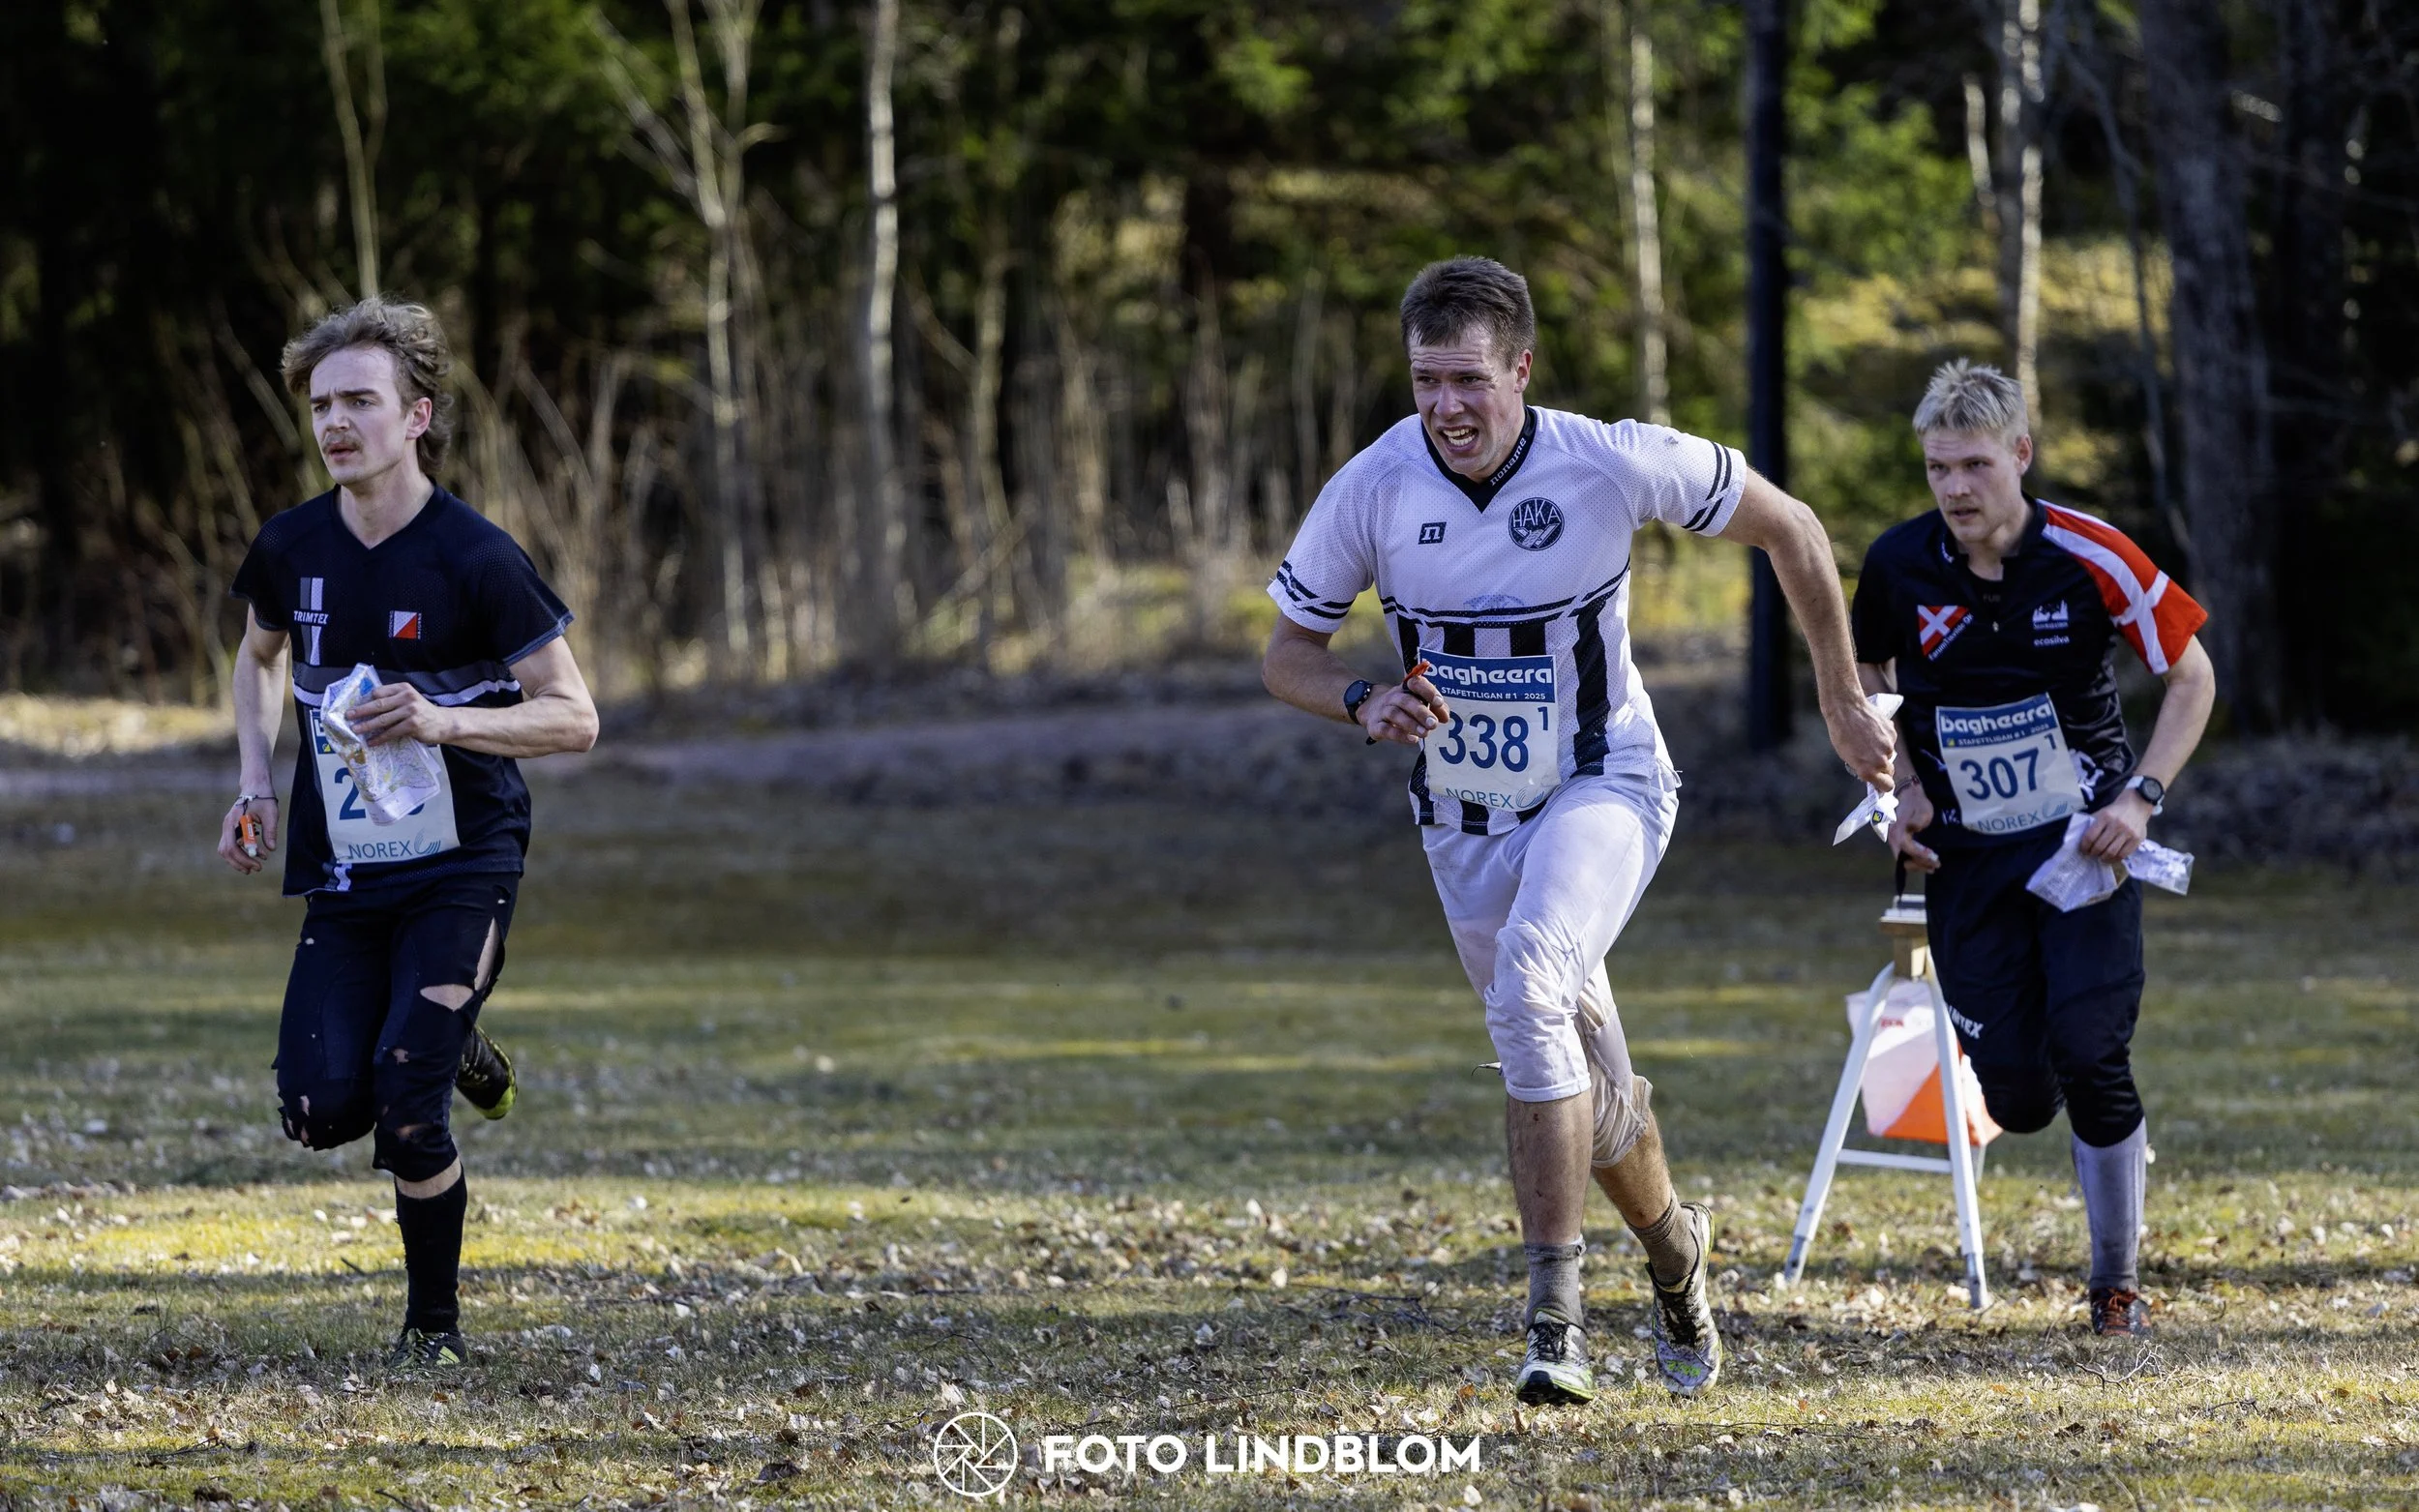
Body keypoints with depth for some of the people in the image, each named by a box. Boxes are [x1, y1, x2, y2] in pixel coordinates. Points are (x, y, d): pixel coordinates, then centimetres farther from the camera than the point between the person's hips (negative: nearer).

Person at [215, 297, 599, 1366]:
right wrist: (255, 782, 8)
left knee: (404, 1111, -16)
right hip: (343, 873, 5)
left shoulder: (474, 559, -14)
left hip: (462, 865, -5)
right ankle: (448, 1052, 27)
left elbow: (573, 717, -10)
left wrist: (447, 722, -26)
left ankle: (435, 1323, 6)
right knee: (321, 1112, -7)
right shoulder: (291, 549, 1)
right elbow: (260, 655, 23)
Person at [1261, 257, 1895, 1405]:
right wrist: (1365, 703, -24)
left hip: (1602, 791, -4)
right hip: (1465, 821, 4)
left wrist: (1843, 703, 3)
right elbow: (1286, 653, -2)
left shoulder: (1613, 464, -20)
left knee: (1528, 986, -30)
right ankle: (1672, 1246, 45)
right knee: (1582, 1073, 14)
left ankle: (1556, 1316, -29)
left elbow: (1788, 530, -5)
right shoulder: (1375, 489, -14)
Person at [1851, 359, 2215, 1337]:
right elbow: (1867, 676, 13)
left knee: (2091, 1056, -17)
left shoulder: (2090, 558, -13)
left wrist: (2142, 795, -12)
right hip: (1963, 853, 2)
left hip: (2084, 840, -2)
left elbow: (2192, 676, -2)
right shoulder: (1899, 566, -7)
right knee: (2016, 1098, -7)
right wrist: (1902, 787, -1)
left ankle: (2117, 1282, 3)